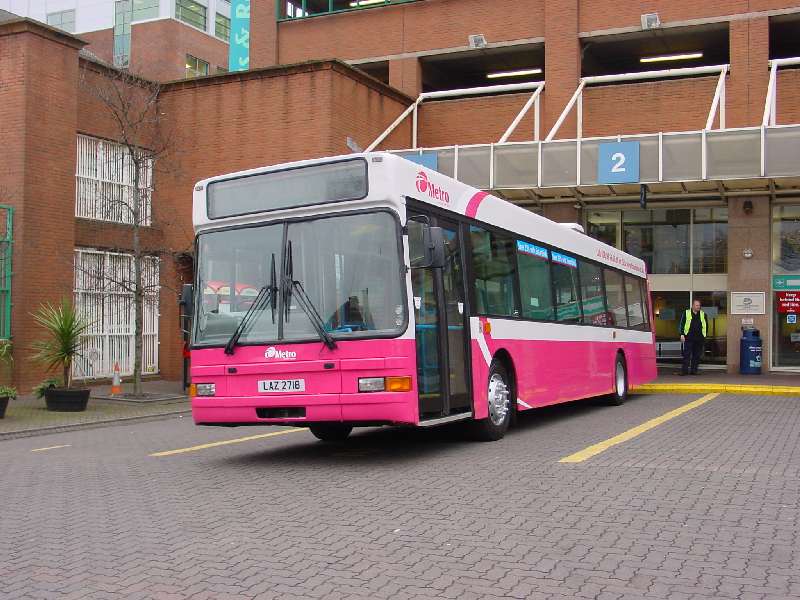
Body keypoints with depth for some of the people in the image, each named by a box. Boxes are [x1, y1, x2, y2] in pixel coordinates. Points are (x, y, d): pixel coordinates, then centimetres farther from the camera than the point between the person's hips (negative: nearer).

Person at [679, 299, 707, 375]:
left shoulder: (703, 314, 12)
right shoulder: (686, 313, 5)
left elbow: (706, 326, 18)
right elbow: (682, 324, 4)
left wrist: (704, 335, 11)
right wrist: (682, 334, -4)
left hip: (699, 339, 3)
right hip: (688, 338, -3)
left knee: (697, 355, 5)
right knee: (687, 354, -5)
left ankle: (694, 370, 12)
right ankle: (684, 370, -3)